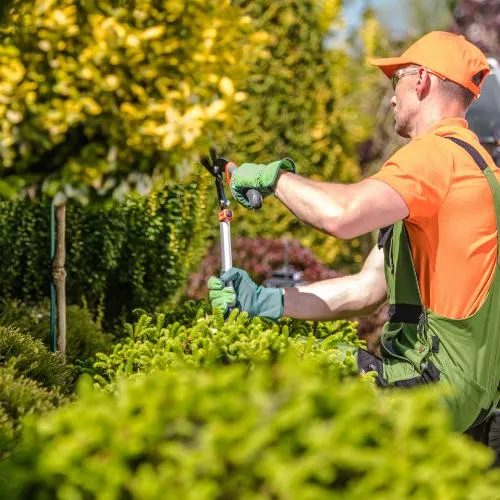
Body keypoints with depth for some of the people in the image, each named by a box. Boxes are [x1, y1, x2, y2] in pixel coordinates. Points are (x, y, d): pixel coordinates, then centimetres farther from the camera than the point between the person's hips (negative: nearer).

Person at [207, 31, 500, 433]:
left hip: (439, 382, -10)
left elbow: (342, 215, -31)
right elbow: (368, 288, 17)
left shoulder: (438, 152, -13)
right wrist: (266, 302, 9)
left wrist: (275, 175, -11)